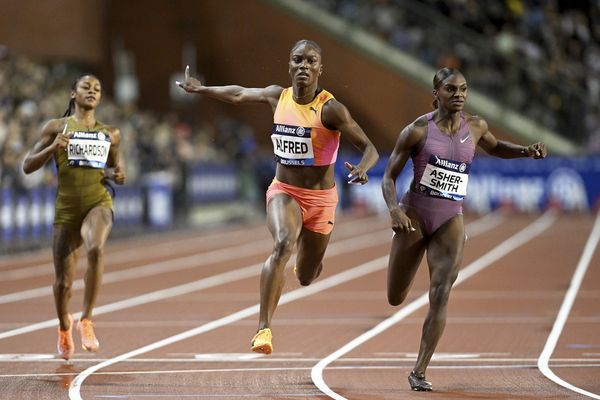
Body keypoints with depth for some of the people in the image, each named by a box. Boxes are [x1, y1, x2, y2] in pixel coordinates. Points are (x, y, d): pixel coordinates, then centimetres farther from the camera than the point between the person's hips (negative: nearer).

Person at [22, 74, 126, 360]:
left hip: (98, 203, 0)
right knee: (63, 281, 3)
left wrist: (119, 175, 5)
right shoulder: (56, 127, 6)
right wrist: (53, 147, -13)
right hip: (66, 206, 0)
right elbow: (27, 166, 3)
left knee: (96, 248, -35)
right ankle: (64, 326, 36)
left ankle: (86, 320, -24)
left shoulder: (110, 134, 13)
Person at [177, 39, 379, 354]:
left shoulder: (330, 109, -16)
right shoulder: (277, 97, -3)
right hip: (283, 191, 1)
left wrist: (361, 170, -38)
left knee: (306, 278, 10)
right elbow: (239, 94, 17)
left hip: (321, 198, -1)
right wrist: (200, 89, 27)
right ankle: (263, 328, -31)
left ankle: (307, 262, 52)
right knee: (283, 245, -30)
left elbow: (369, 148, -16)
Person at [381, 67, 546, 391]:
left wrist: (526, 151, 7)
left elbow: (494, 148, 26)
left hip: (450, 219, 2)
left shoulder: (475, 126, 3)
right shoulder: (418, 130, -9)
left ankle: (419, 372, -10)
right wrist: (394, 209, -24)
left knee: (441, 296, -15)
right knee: (396, 298, 8)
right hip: (414, 214, -2)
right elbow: (389, 176, -5)